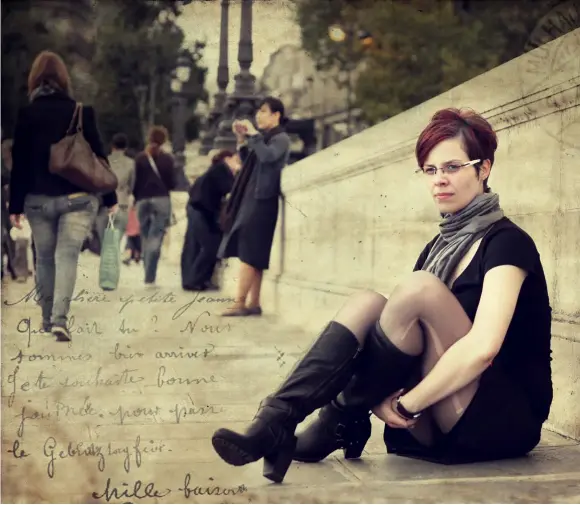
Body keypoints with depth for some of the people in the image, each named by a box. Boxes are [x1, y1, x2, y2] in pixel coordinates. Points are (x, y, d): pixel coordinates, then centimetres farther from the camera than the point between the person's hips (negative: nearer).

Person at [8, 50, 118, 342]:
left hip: (38, 199, 1)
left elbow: (19, 163, -2)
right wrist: (110, 197, 6)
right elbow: (98, 156, -1)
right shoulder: (81, 112, -3)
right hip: (77, 198, -1)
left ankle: (48, 318, 24)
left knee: (44, 258, 15)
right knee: (67, 256, -3)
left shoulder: (27, 115, -1)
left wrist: (15, 205, 2)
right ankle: (60, 319, -17)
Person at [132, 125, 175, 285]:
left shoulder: (140, 158, 3)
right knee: (155, 239, -6)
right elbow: (171, 183, 0)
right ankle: (150, 276, -16)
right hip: (161, 200, -2)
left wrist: (136, 199, 14)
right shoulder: (167, 158, 0)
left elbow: (135, 182, 1)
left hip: (143, 200, 2)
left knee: (146, 239, 12)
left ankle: (148, 275, 15)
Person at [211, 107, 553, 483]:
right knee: (368, 303, -13)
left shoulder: (507, 242, -10)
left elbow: (482, 347, -26)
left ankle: (338, 425, -13)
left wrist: (407, 404, -20)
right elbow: (409, 339, 9)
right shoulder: (439, 245, 14)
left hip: (508, 418, -7)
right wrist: (380, 396, -9)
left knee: (419, 289, -26)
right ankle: (277, 422, -25)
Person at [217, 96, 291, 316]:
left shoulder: (281, 138, -4)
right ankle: (254, 303, 5)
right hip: (252, 199, 8)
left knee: (248, 252, -13)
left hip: (263, 200, -8)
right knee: (253, 254, 5)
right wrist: (242, 140, 10)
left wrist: (253, 134, -13)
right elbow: (248, 163, 20)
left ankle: (240, 303, -15)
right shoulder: (263, 138, 20)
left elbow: (267, 156, -22)